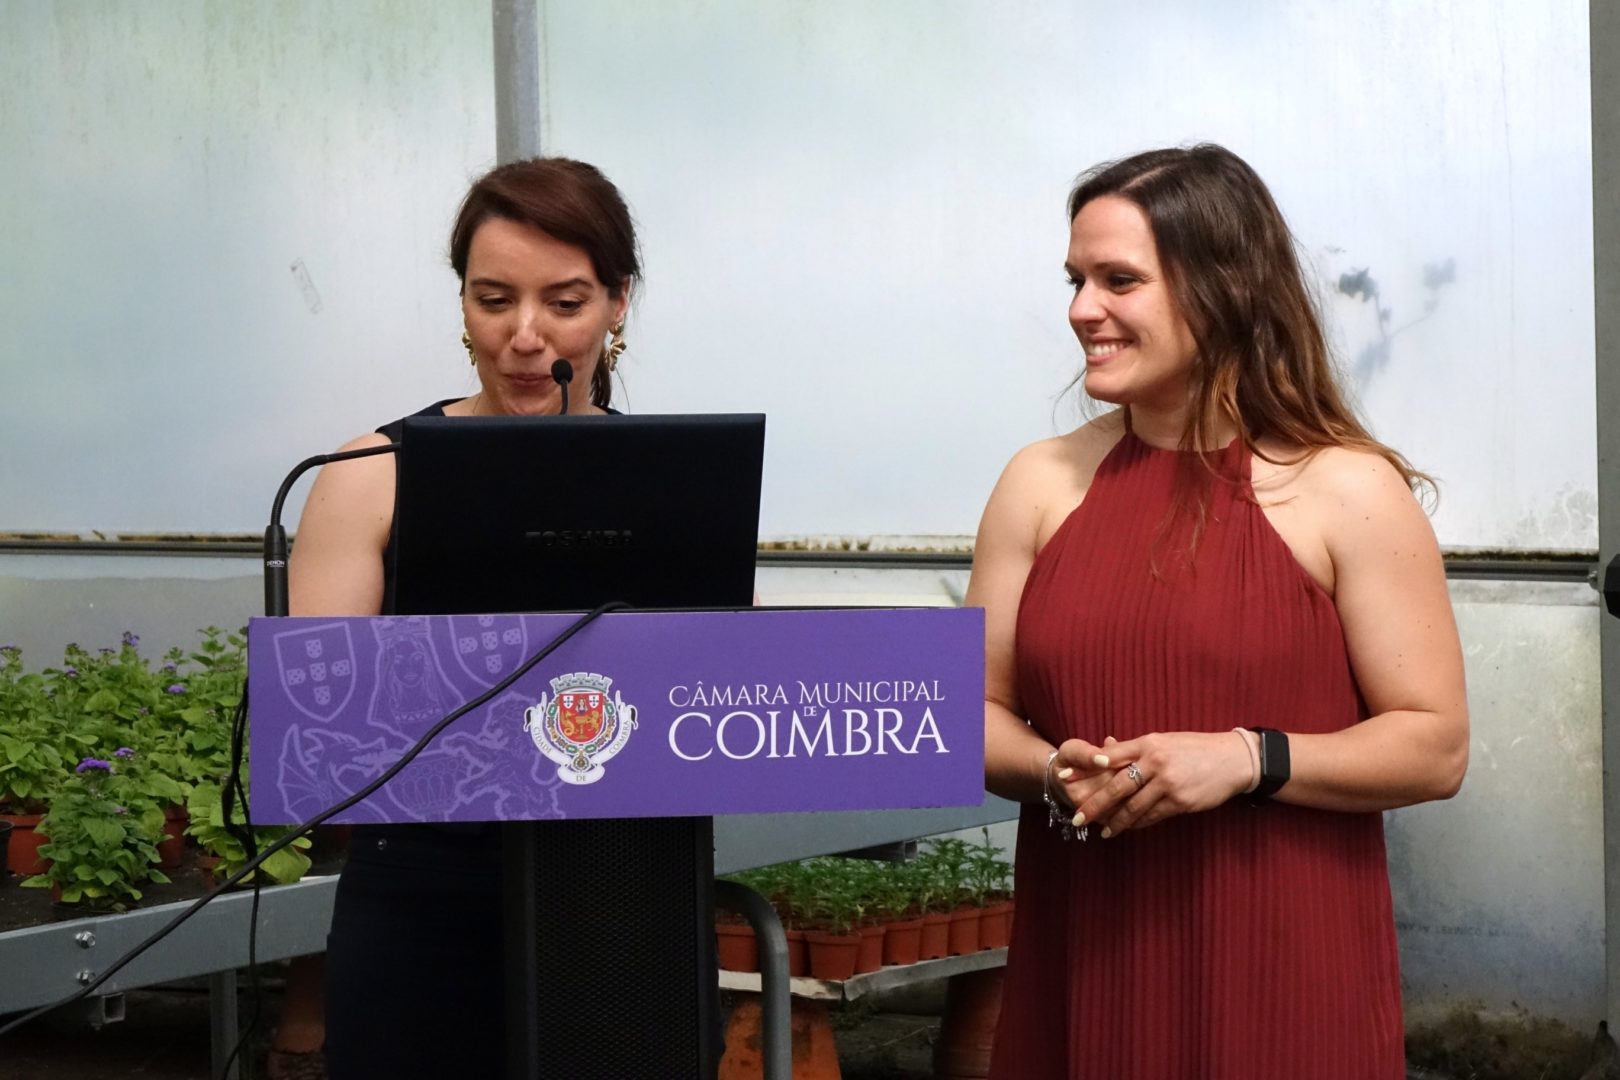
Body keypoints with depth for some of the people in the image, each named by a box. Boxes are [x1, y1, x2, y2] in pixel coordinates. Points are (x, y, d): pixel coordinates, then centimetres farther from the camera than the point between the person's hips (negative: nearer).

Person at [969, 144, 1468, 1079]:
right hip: (1087, 961, 3)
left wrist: (1248, 760, -18)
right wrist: (1053, 771, -11)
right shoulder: (1040, 485, 6)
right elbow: (976, 711, 10)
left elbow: (1435, 747, -5)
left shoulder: (1348, 492, -4)